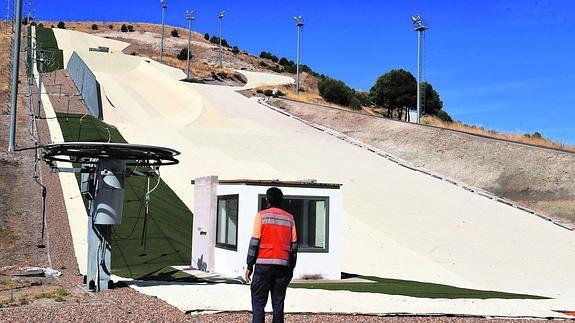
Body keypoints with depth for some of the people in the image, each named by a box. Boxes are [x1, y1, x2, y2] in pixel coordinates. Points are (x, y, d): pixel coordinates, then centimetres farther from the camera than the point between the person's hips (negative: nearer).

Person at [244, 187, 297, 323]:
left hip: (264, 264, -3)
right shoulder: (289, 218, 10)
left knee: (258, 303, 0)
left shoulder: (261, 215, 0)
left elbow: (254, 242, -5)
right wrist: (291, 268, 15)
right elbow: (294, 245, 8)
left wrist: (249, 266, -1)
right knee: (278, 304, 7)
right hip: (283, 265, 3)